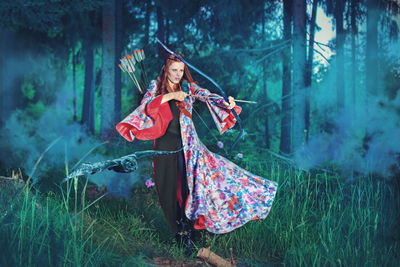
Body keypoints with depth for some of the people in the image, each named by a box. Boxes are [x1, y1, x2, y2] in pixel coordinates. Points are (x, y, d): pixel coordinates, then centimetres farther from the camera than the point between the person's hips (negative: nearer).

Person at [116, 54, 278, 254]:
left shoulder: (188, 87, 6)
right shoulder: (156, 86, 4)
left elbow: (207, 96, -9)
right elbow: (146, 105, -12)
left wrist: (227, 104, -27)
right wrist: (170, 96, -21)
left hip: (186, 143, 0)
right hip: (165, 143, 0)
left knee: (189, 183, -11)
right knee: (168, 187, 3)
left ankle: (186, 228, 0)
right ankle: (178, 231, 18)